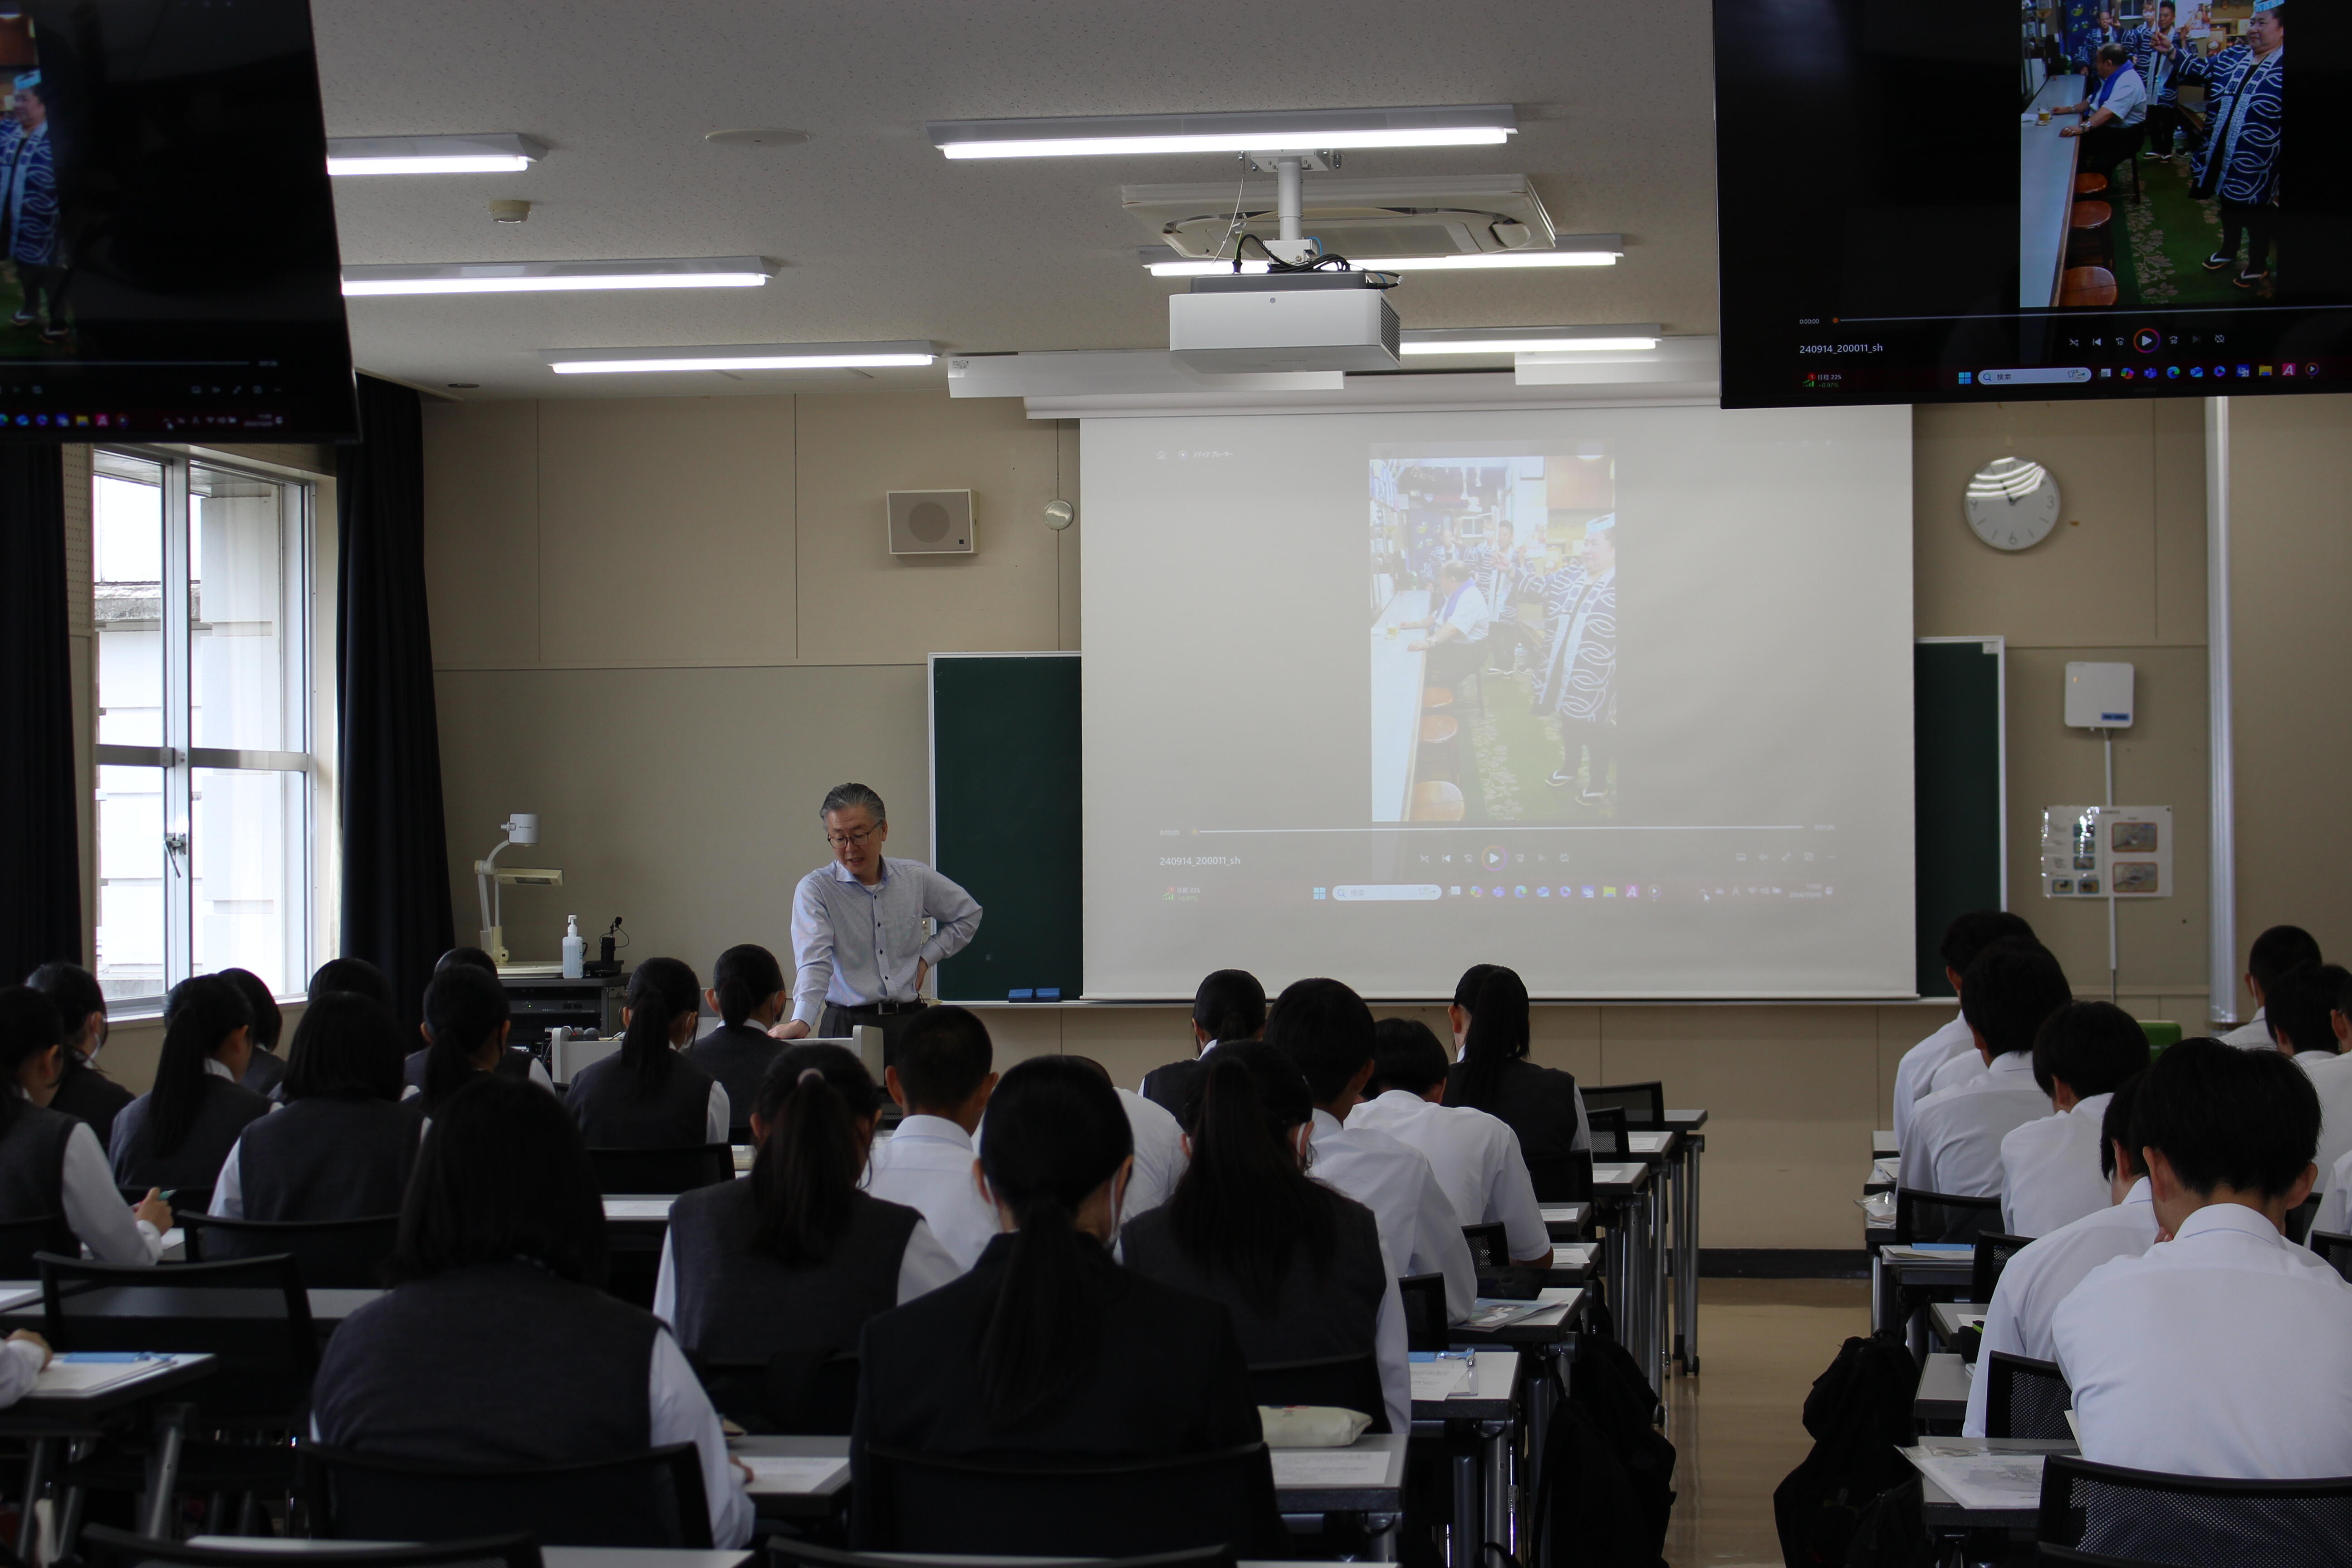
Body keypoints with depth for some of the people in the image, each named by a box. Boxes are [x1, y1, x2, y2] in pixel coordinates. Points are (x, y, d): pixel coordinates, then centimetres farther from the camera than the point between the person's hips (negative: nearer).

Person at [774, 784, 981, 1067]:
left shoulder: (916, 879, 8)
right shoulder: (814, 890, -4)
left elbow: (967, 914, 26)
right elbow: (814, 963, -18)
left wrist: (926, 957, 12)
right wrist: (801, 1022, -35)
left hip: (909, 1022, 3)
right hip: (848, 1026, -3)